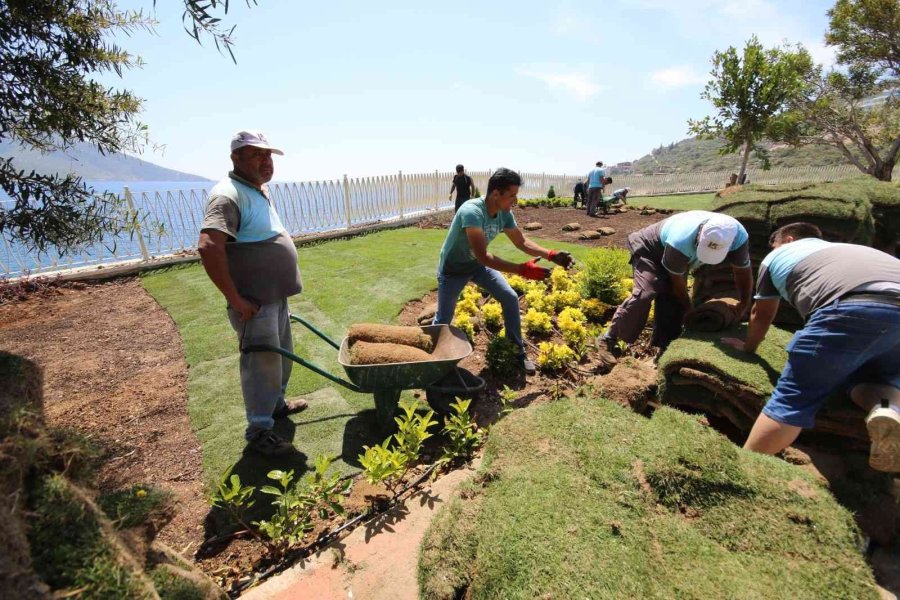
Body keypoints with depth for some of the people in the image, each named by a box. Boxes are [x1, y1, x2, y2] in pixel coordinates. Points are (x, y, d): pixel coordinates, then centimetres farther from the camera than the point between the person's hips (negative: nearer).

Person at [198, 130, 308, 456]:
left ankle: (276, 404, 42)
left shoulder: (259, 190, 11)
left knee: (281, 355, 22)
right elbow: (209, 248, -32)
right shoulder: (228, 195, -19)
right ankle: (259, 431, 20)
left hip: (276, 295, 9)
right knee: (263, 364, 2)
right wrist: (236, 299, -26)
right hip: (254, 303, -9)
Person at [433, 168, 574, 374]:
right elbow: (483, 256, -40)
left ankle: (518, 352, 14)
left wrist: (551, 255, -18)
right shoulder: (471, 212, -36)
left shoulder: (504, 214, -14)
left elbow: (522, 242, -2)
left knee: (510, 298, 0)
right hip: (453, 269, -6)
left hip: (477, 265, 6)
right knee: (443, 320, 3)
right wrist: (522, 270, -44)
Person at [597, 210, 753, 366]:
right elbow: (678, 283, -25)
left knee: (673, 303, -4)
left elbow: (743, 272, -7)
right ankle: (608, 339, -20)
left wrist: (744, 304, 2)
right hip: (648, 249, -6)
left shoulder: (738, 237, -26)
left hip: (676, 261, 6)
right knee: (645, 294, -27)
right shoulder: (680, 242, -42)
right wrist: (689, 309, -11)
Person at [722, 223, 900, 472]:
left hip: (851, 310, -5)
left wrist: (748, 347, 52)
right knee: (871, 373, 28)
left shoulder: (776, 256, 28)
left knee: (793, 396, -1)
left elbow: (761, 315, 36)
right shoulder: (851, 248, 43)